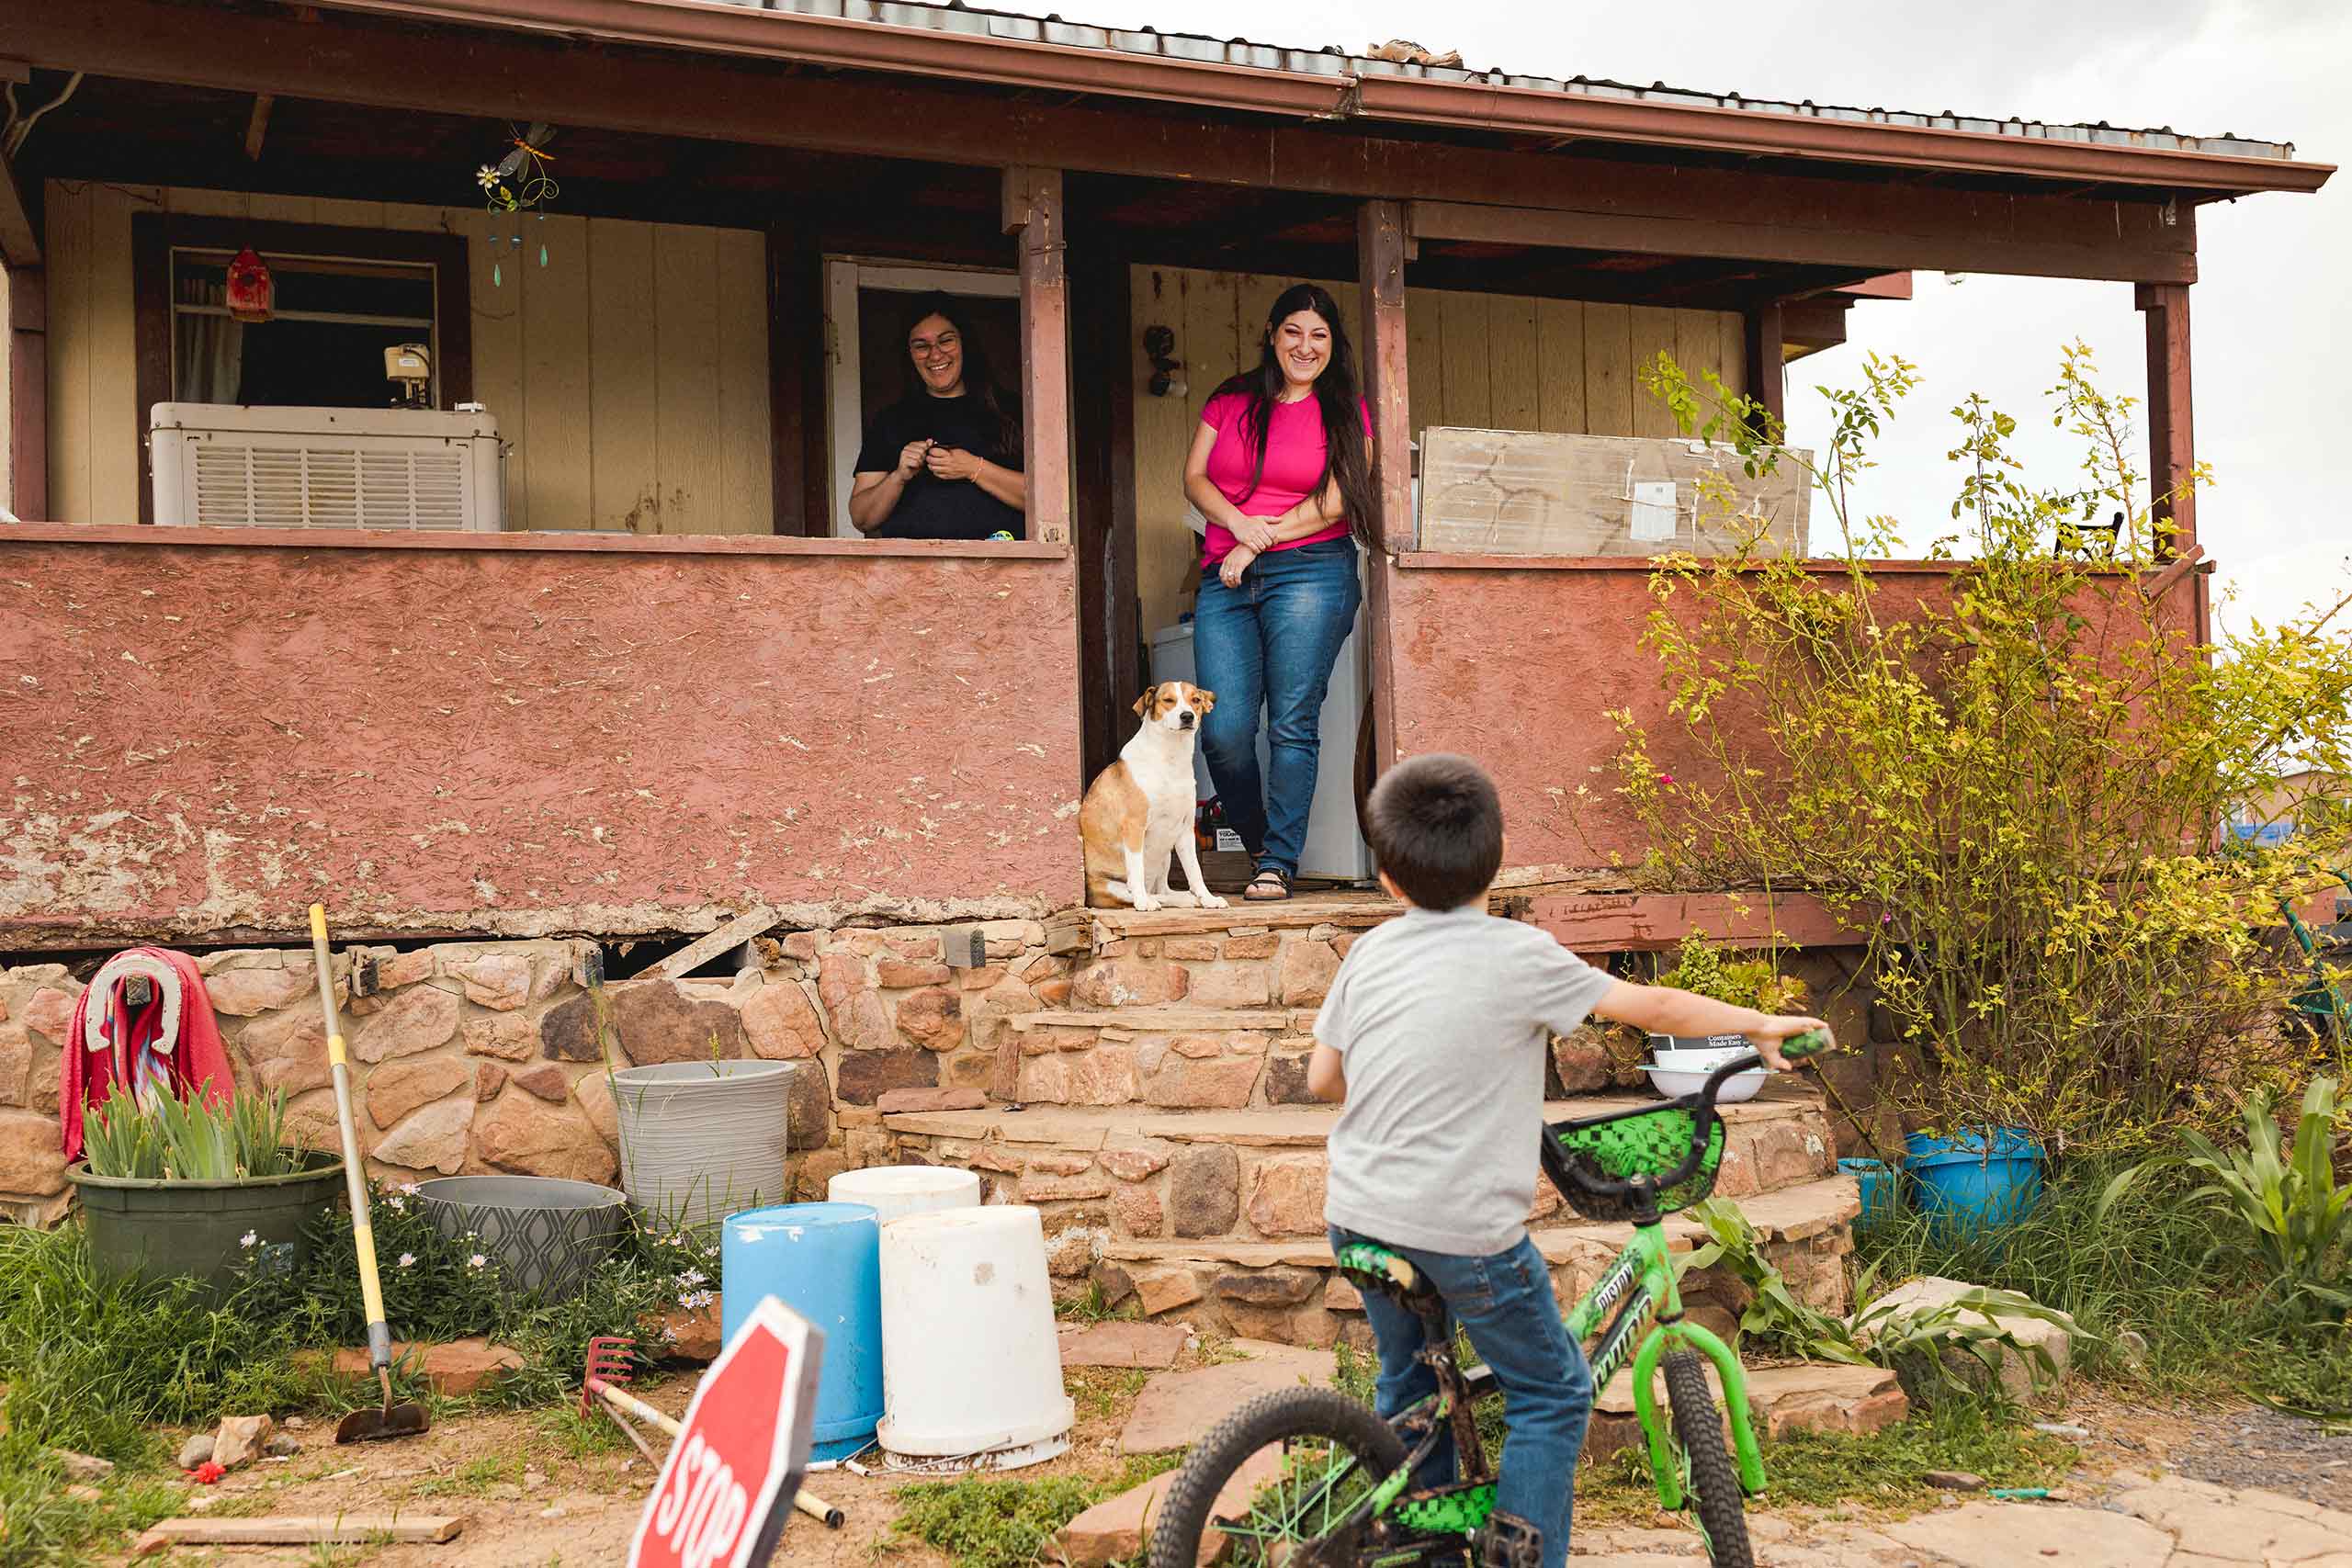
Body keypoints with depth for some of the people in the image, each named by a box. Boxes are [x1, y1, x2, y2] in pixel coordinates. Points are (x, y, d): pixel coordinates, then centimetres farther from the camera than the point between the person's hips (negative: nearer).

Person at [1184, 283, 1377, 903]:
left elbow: (1336, 502, -1)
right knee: (1224, 730, -9)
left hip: (1310, 571, -2)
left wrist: (1260, 543, -6)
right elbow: (1195, 478, 11)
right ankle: (1259, 843, 14)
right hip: (1225, 581, 2)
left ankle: (1279, 863, -2)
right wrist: (1239, 523, -8)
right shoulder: (1232, 400, 16)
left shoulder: (1346, 414, 9)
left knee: (1293, 724, -9)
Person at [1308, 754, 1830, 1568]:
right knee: (1553, 1393, 12)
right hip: (1463, 1227, -5)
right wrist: (1758, 1023, 12)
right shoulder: (1519, 955, -11)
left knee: (1409, 1384, 25)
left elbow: (1322, 1077, 11)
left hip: (1360, 1214, 6)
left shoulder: (1369, 953, 3)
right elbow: (1652, 1007, -3)